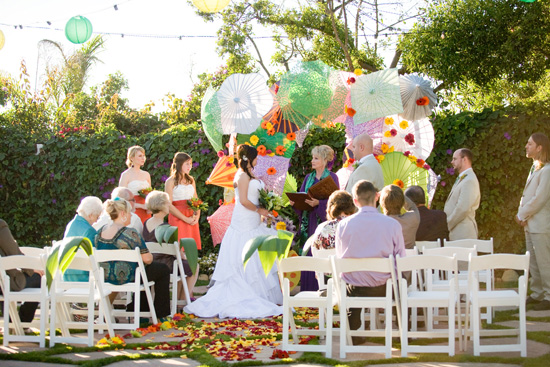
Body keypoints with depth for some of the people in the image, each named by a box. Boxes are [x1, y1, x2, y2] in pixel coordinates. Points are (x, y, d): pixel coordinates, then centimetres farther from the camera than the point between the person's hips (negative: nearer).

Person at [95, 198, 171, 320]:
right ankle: (160, 315, 19)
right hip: (126, 277, -8)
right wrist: (150, 256, 6)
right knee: (163, 270, 14)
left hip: (106, 277, 8)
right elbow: (147, 259, -18)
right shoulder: (130, 233, -21)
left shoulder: (100, 231, 1)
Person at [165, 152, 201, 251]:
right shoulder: (171, 181, -2)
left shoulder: (191, 180, 17)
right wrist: (185, 219, -12)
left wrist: (197, 215, -1)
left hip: (192, 219, 6)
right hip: (177, 219, -6)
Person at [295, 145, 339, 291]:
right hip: (308, 221, 5)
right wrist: (295, 201, -7)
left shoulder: (332, 177, -2)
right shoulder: (308, 178, 14)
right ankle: (308, 289, 7)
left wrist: (318, 203, -23)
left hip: (323, 220, -5)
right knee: (308, 255, 3)